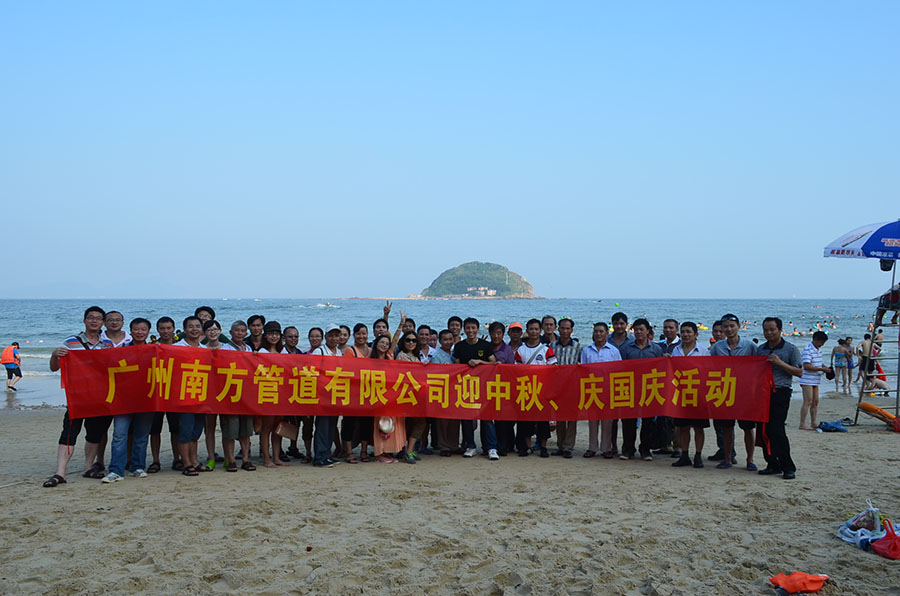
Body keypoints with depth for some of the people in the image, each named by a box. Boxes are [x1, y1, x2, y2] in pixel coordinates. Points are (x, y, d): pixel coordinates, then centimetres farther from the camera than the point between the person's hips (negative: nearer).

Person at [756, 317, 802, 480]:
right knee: (762, 430, 4)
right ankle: (773, 465, 15)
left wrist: (780, 363, -15)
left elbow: (799, 372, -4)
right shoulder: (760, 349, 15)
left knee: (776, 430, -12)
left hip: (780, 393, -5)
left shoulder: (791, 349, 0)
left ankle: (788, 467, -2)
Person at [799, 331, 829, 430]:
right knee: (808, 402, -10)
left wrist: (825, 367, 8)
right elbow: (807, 366, -24)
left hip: (815, 380, 9)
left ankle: (814, 423, 18)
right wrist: (821, 369, -21)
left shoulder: (818, 350, 14)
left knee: (815, 402, 11)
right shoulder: (807, 350, -16)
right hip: (807, 380, -9)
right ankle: (802, 424, -8)